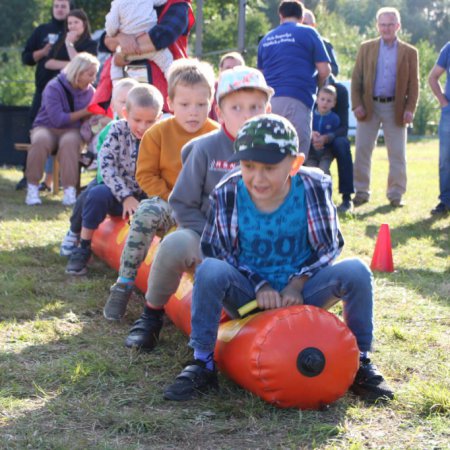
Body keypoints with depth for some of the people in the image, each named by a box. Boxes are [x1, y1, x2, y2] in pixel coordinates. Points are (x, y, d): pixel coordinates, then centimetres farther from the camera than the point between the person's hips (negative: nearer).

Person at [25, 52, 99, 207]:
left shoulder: (89, 91, 4)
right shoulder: (54, 88, -12)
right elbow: (58, 119, -19)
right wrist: (84, 112, -14)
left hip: (72, 131, 2)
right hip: (46, 128, -2)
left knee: (69, 141, -36)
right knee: (41, 140, -38)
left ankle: (70, 190, -37)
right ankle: (32, 187, -26)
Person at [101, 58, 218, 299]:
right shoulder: (158, 133, -3)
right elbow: (145, 174, -2)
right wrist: (169, 199, -14)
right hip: (167, 200, -1)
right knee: (147, 212, -33)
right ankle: (124, 283, -27)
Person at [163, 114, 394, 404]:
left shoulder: (315, 187, -12)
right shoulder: (227, 195, -12)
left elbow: (330, 247, -2)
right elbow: (216, 251, -5)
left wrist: (297, 284, -15)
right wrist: (260, 287, -16)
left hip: (301, 293, 1)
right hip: (249, 296, 0)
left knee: (356, 271, -25)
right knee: (210, 270, -31)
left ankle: (360, 362, -4)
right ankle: (202, 364, -16)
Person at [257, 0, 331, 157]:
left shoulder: (266, 39, 18)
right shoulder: (308, 33, 5)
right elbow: (324, 70, 2)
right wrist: (314, 86, 20)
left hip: (269, 101, 5)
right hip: (296, 100, -5)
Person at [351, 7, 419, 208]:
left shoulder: (409, 52, 5)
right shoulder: (366, 48, 7)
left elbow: (413, 84, 3)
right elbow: (356, 78, 5)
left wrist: (410, 109, -9)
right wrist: (357, 104, -6)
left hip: (396, 109, 0)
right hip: (369, 106, 1)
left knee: (397, 154, 2)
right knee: (362, 151, 2)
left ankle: (396, 194, 10)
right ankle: (361, 192, 11)